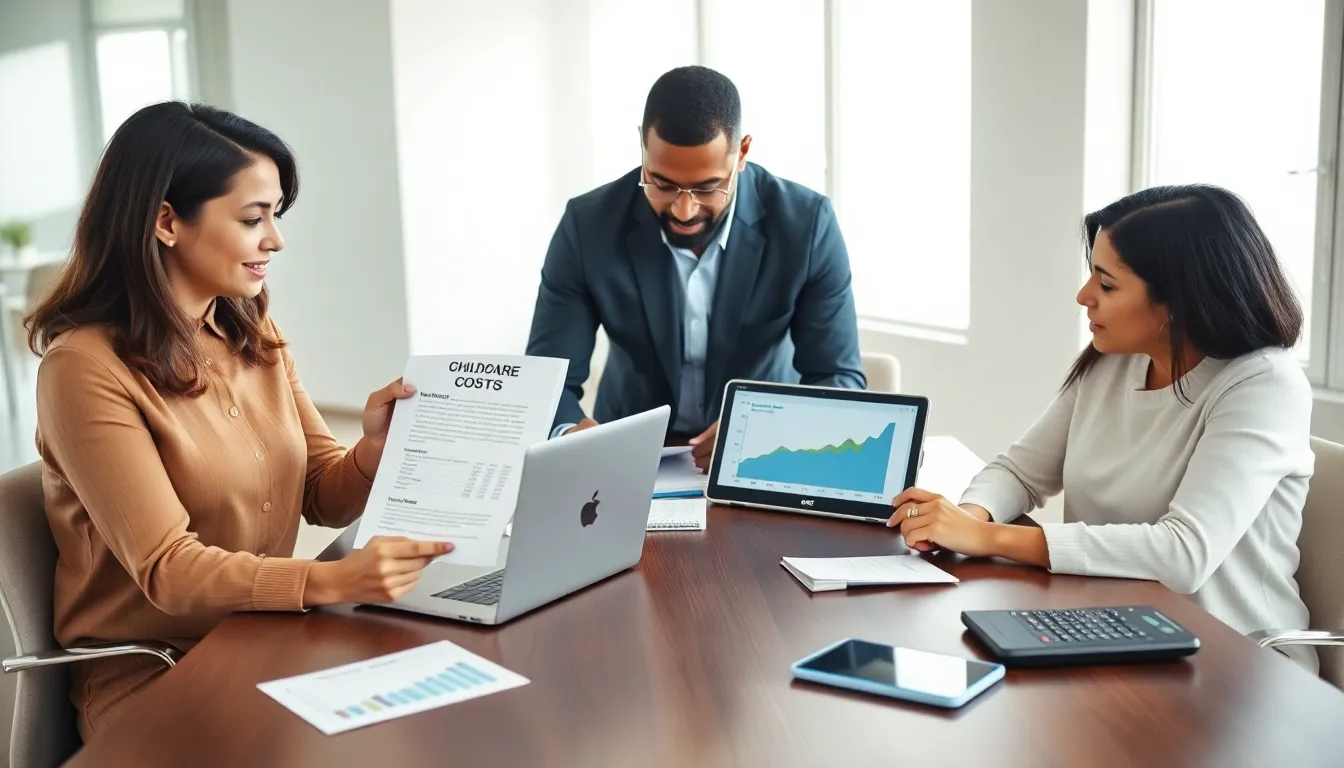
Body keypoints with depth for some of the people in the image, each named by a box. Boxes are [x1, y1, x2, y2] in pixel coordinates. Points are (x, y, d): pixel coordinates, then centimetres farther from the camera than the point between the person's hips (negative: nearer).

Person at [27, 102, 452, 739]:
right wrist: (331, 581, -37)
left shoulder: (254, 336, 6)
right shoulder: (87, 367, -17)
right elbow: (167, 569, -22)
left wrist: (375, 448, -15)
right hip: (149, 676, -6)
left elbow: (324, 499, 7)